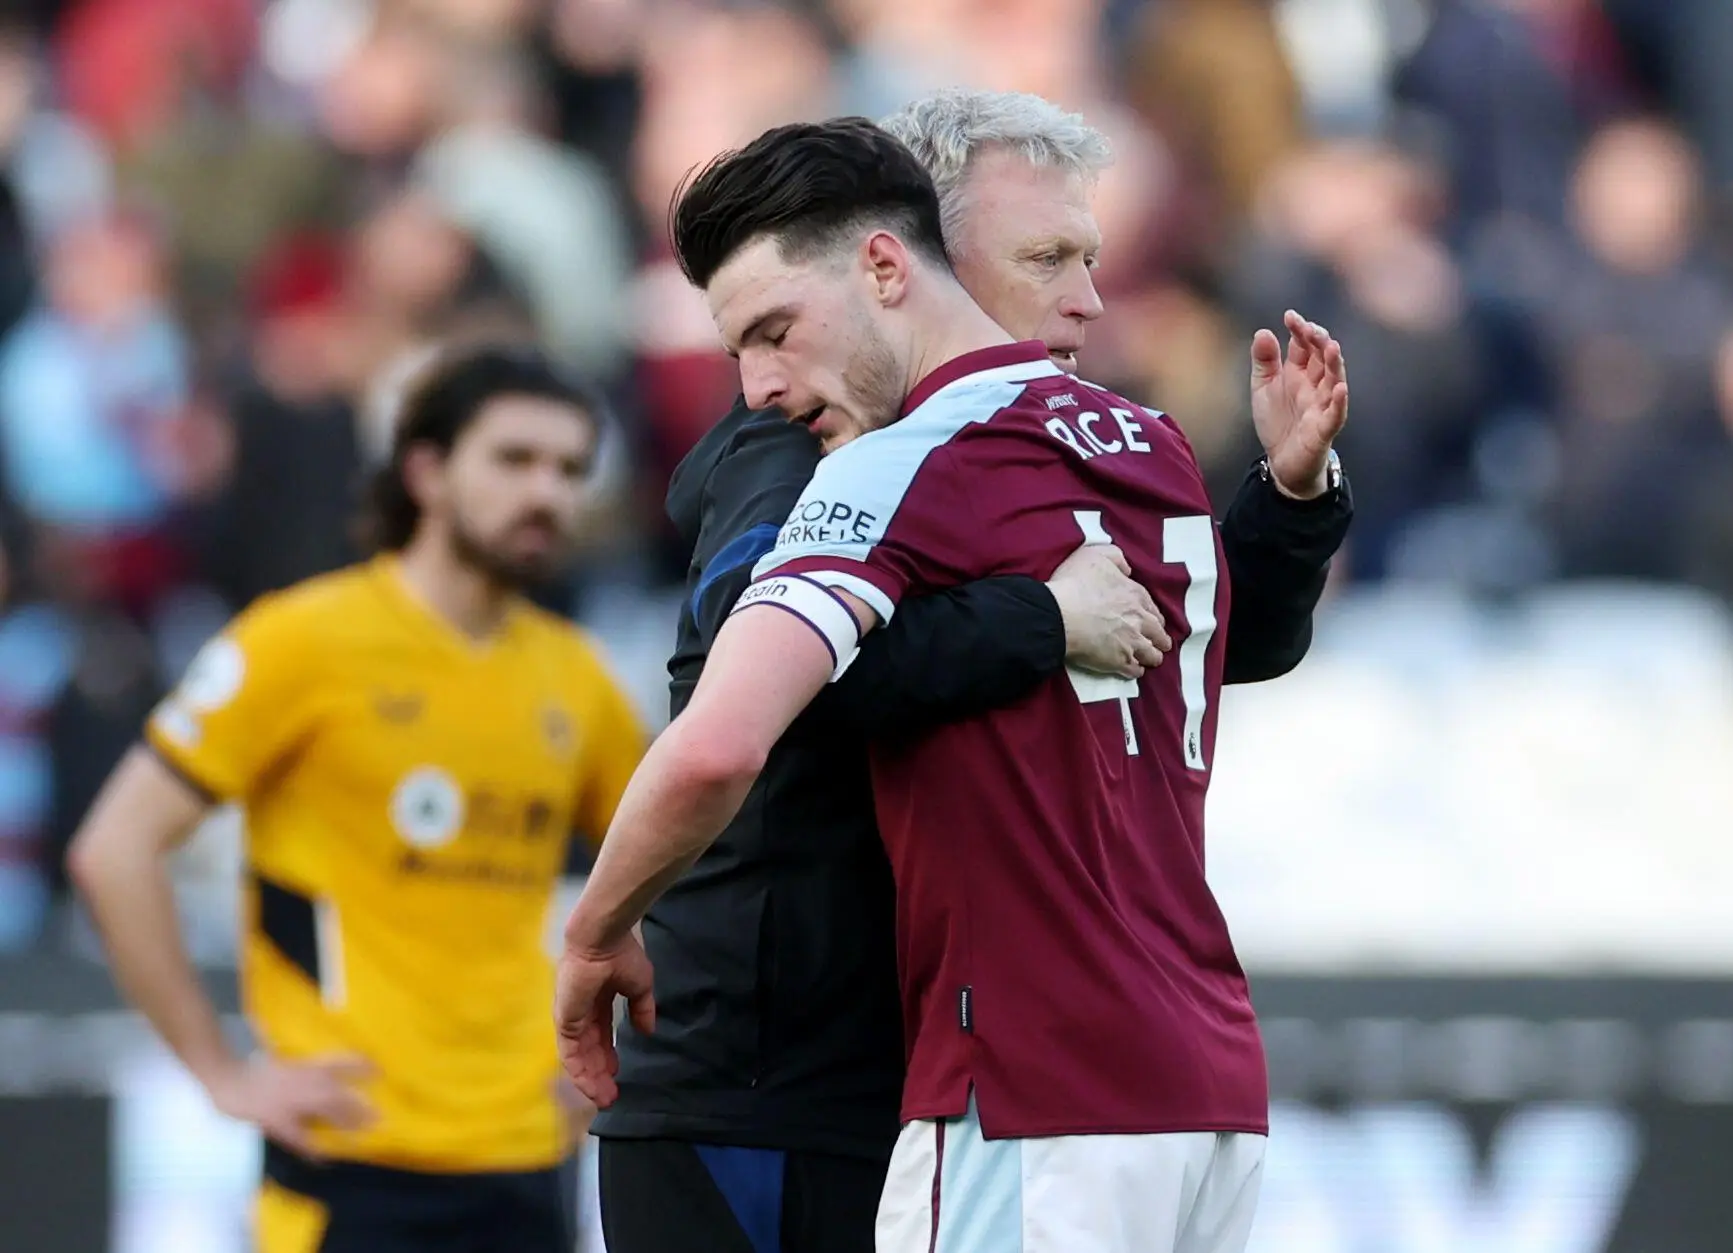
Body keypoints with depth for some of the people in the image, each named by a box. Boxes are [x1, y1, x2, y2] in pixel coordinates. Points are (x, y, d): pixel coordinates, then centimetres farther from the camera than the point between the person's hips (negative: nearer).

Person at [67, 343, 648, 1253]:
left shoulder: (573, 677, 11)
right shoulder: (308, 642, -5)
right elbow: (114, 849, -7)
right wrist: (222, 1073, -8)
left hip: (523, 1167, 5)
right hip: (357, 1171, -5)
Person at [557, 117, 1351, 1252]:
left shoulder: (908, 470, -10)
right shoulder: (1159, 446, 15)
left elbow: (715, 750, -24)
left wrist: (596, 936, -8)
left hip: (1036, 1113, -9)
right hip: (1218, 1088, 9)